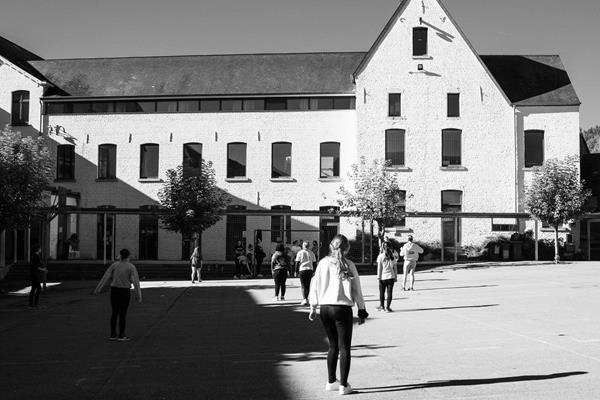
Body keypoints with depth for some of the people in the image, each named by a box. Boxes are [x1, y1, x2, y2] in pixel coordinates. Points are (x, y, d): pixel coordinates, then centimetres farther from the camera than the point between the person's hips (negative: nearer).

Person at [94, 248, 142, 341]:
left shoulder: (114, 265, 0)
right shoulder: (131, 267, -8)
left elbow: (105, 277, -1)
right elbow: (136, 281, -13)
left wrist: (98, 289, 1)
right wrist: (139, 295, -13)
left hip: (114, 291, 4)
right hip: (125, 292, -3)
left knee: (114, 312, 11)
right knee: (123, 314, 1)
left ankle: (113, 334, 12)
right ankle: (121, 336, 3)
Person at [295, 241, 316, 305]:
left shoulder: (300, 253, -2)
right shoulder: (311, 253, 8)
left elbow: (297, 263, -3)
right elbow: (314, 262, 9)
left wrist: (296, 271, 4)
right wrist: (313, 271, 16)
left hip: (302, 269, -3)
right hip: (310, 269, 3)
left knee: (303, 285, -2)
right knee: (308, 285, 12)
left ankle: (304, 299, -14)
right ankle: (305, 299, 18)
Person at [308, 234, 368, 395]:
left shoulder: (323, 263, 2)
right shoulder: (348, 265, -4)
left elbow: (315, 285, 4)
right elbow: (356, 290, -1)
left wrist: (313, 307, 13)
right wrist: (361, 310, 8)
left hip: (325, 308, 4)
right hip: (342, 308, -4)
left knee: (333, 346, 18)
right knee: (344, 348, 4)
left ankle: (331, 382, 22)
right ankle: (343, 385, 3)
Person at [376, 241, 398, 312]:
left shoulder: (380, 256, -7)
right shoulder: (392, 257, 2)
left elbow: (379, 268, -7)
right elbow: (395, 268, 4)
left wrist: (378, 277, -1)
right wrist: (396, 277, 11)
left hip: (383, 277, -1)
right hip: (391, 277, 2)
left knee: (382, 292, 13)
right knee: (389, 292, 4)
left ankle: (381, 305, 23)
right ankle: (387, 307, 3)